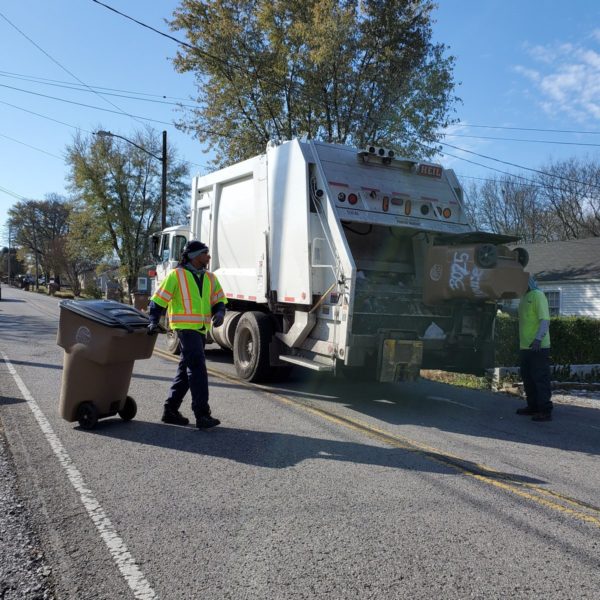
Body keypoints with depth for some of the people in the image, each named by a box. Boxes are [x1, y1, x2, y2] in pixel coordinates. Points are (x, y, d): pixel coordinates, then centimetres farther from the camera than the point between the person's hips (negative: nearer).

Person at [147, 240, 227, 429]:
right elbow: (158, 300, -3)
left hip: (201, 329, 7)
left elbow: (219, 301, 14)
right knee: (197, 368, -13)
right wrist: (153, 322, -13)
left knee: (185, 369, 13)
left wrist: (219, 313, -8)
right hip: (186, 327, -7)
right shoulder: (176, 275, -3)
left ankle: (170, 410, 24)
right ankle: (202, 415, -12)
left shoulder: (210, 278, 14)